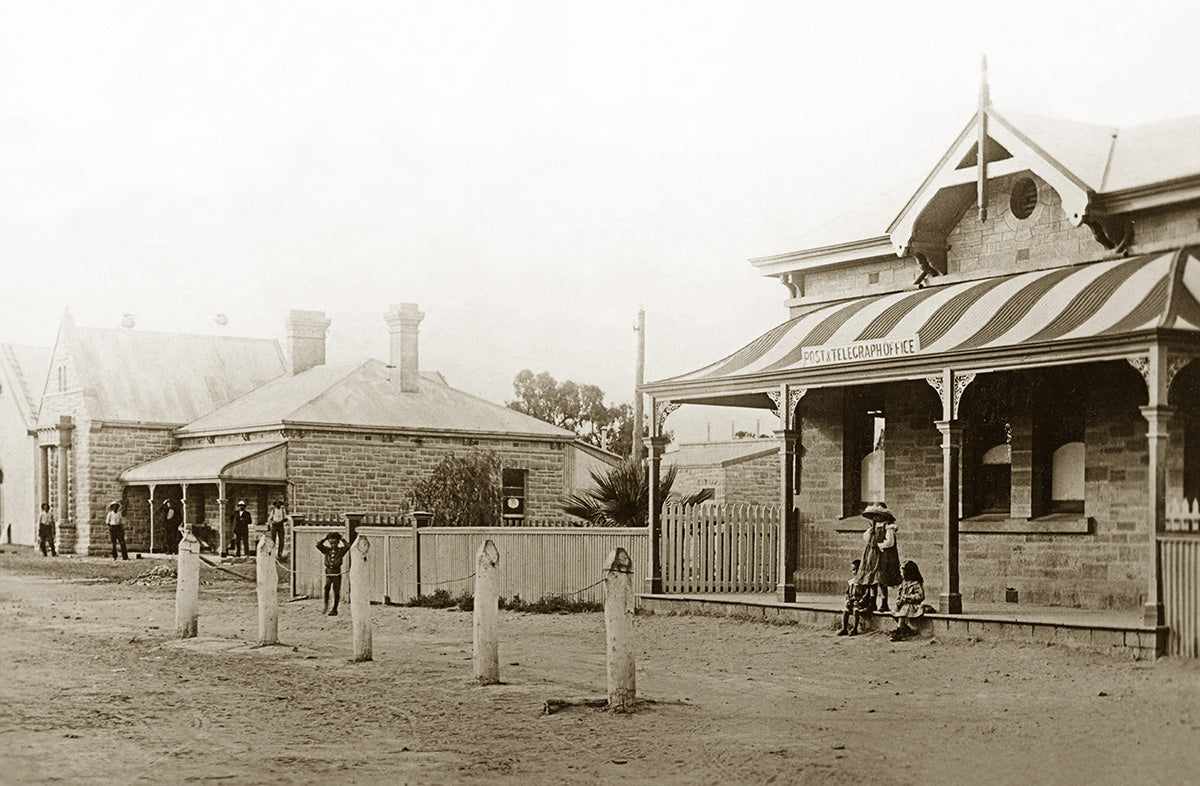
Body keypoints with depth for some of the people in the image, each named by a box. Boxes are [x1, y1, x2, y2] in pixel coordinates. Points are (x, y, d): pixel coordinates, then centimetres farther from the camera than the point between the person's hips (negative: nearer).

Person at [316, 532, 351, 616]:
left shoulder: (341, 550, 1)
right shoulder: (326, 550, 7)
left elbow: (348, 546, -15)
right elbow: (318, 544, -1)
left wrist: (342, 540, -3)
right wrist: (325, 539, 3)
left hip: (337, 573, -1)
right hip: (328, 572, 1)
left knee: (336, 592, 4)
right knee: (326, 587, -25)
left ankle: (334, 610, 17)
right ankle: (326, 605, -16)